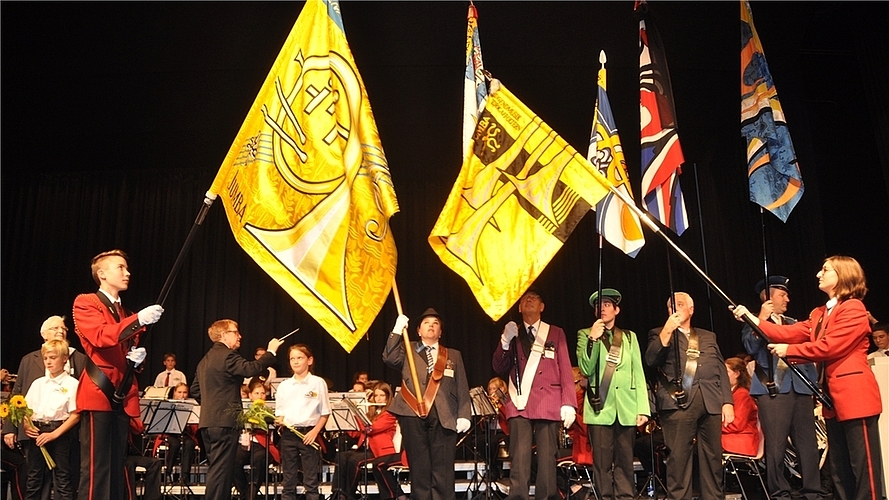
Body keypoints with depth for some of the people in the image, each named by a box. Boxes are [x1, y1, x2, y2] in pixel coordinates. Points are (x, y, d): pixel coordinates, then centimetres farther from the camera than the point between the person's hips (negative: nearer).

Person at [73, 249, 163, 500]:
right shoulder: (85, 303, -2)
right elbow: (100, 337, -20)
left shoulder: (125, 314, 21)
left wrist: (137, 355, 3)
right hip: (98, 394, -8)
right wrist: (139, 320, -30)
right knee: (96, 467, -10)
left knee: (117, 467, 9)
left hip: (122, 396, 8)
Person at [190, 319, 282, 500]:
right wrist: (271, 352, -19)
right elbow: (251, 369, -27)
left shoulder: (206, 359, 18)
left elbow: (195, 389, 21)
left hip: (207, 421, 10)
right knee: (221, 469, -7)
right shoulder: (227, 355, -12)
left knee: (215, 469, 15)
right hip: (225, 421, -10)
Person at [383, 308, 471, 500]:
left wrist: (464, 415, 0)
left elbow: (462, 389, 11)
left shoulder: (453, 355, 19)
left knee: (443, 469, -3)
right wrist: (397, 331, -8)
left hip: (443, 417, 0)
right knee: (419, 468, 2)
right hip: (413, 414, 0)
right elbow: (389, 358, -4)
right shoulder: (408, 351, 17)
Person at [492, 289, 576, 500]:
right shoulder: (512, 334, 18)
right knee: (519, 460, -8)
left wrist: (568, 403, -4)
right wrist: (505, 342, -6)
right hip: (520, 405, 1)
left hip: (548, 404, 0)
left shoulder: (556, 333, 13)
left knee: (547, 460, 0)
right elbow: (499, 368, 10)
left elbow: (565, 370, 6)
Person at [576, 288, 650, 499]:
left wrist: (643, 408, 1)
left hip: (626, 407, 2)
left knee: (625, 460, 2)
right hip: (600, 407, -2)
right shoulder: (585, 334, 10)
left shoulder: (629, 337, 15)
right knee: (602, 462, -3)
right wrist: (593, 339, -14)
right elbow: (586, 369, -3)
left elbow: (638, 374, 9)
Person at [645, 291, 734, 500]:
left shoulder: (708, 336, 23)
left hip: (710, 402, 3)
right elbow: (651, 361, -4)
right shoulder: (659, 334, 14)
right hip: (678, 402, -3)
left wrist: (727, 401, 6)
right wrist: (666, 332, -11)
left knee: (713, 458, 4)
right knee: (678, 458, -6)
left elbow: (721, 370, 17)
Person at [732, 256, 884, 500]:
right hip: (833, 397, 10)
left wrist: (789, 350, -10)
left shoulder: (854, 308, -10)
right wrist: (753, 320, -1)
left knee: (864, 468, -6)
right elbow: (790, 332, 7)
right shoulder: (819, 314, 18)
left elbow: (829, 347, -18)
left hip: (855, 395, -9)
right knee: (839, 469, 13)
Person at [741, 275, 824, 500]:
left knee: (808, 444, 3)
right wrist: (761, 319, -15)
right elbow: (751, 349, -12)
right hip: (772, 389, -4)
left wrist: (814, 385, 8)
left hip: (800, 387, 5)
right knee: (776, 446, -3)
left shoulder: (793, 324, 21)